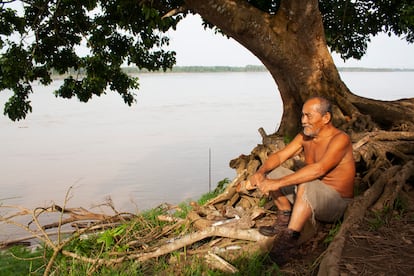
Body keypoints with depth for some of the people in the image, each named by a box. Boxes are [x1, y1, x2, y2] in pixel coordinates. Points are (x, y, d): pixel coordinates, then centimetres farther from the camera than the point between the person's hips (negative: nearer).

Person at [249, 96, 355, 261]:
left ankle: (289, 238, -33)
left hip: (336, 201, -7)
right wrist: (260, 172, -23)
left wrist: (279, 183, -41)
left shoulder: (340, 139, -22)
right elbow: (279, 156, -2)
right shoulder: (304, 137, 1)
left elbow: (318, 169, -37)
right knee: (271, 172, 0)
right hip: (310, 196, 8)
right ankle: (285, 218, 4)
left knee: (306, 185, -39)